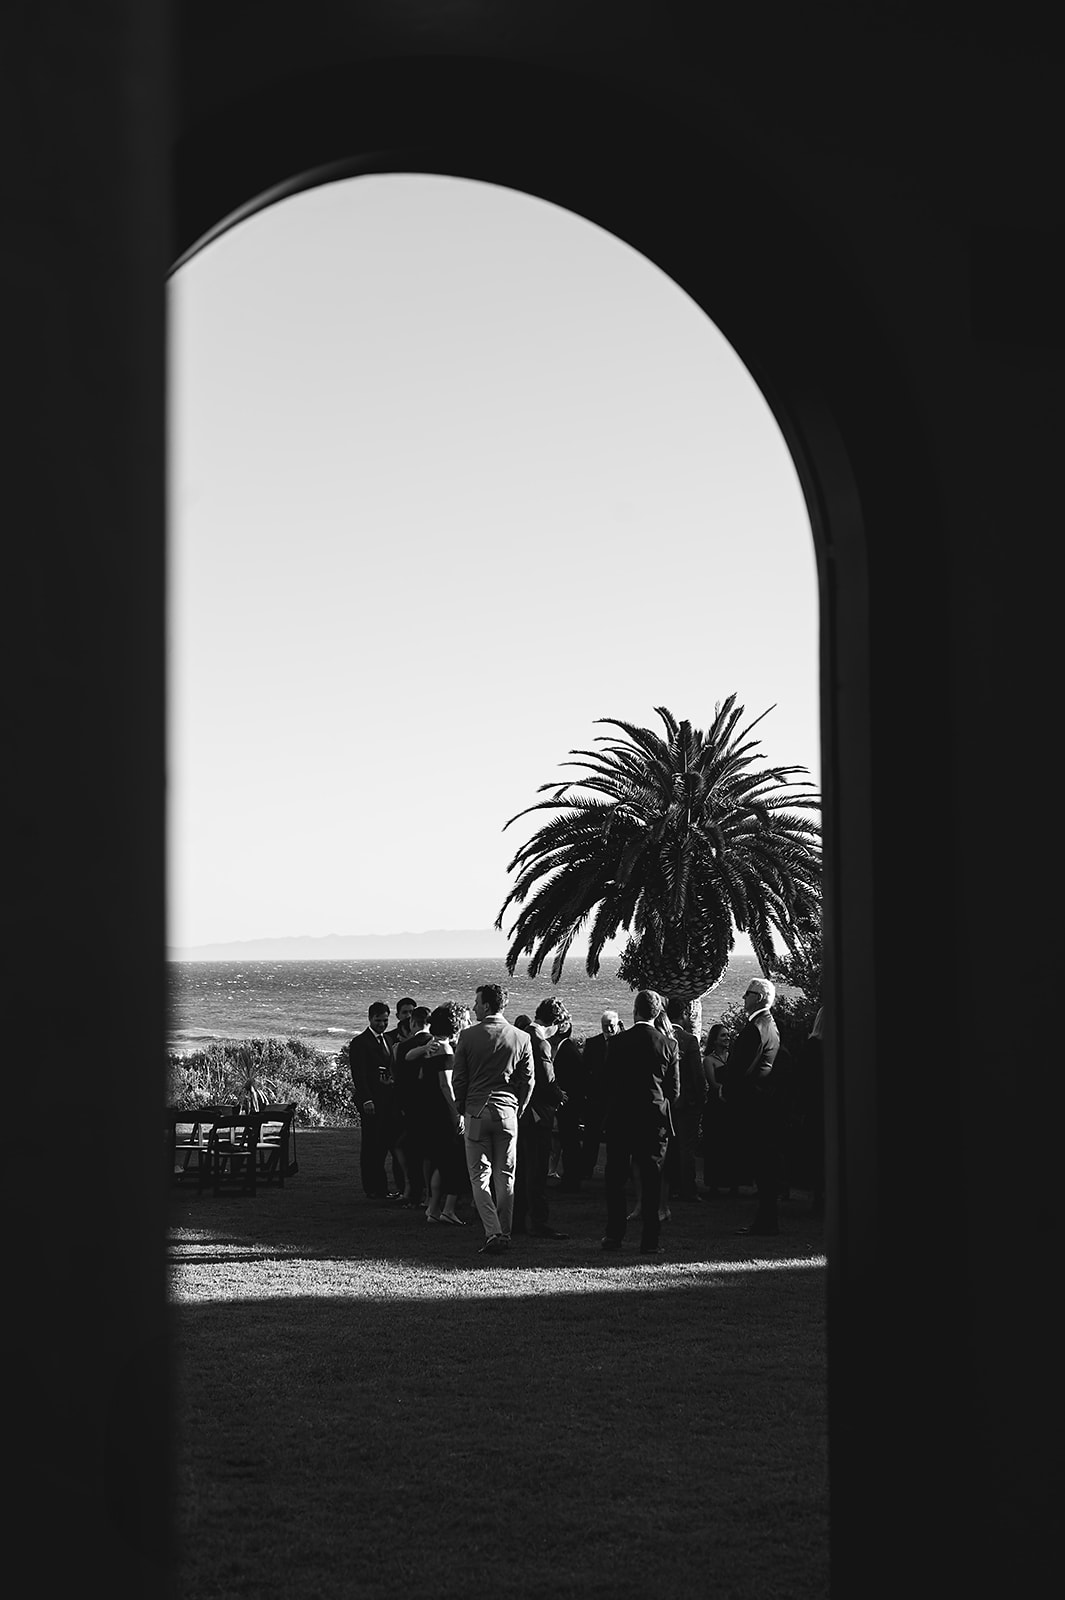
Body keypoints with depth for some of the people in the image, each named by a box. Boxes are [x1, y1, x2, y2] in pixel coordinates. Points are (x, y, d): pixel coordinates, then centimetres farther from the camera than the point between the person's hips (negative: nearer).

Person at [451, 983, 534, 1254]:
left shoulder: (468, 1036, -5)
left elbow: (458, 1078, -1)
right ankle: (504, 1234, 12)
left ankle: (493, 1232, -12)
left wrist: (462, 1111, 11)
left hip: (476, 1111, -2)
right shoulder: (521, 1038, 0)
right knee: (505, 1176, 10)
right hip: (508, 1112, 2)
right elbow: (528, 1081, 3)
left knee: (480, 1176, 2)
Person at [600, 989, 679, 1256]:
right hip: (654, 1119, 0)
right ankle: (649, 1240, 0)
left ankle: (614, 1236, 11)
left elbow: (608, 1083, -1)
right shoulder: (668, 1044, -3)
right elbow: (674, 1089, 0)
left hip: (620, 1117, 0)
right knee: (651, 1180, 3)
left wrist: (610, 1112, 11)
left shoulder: (618, 1042, -4)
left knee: (615, 1178, 10)